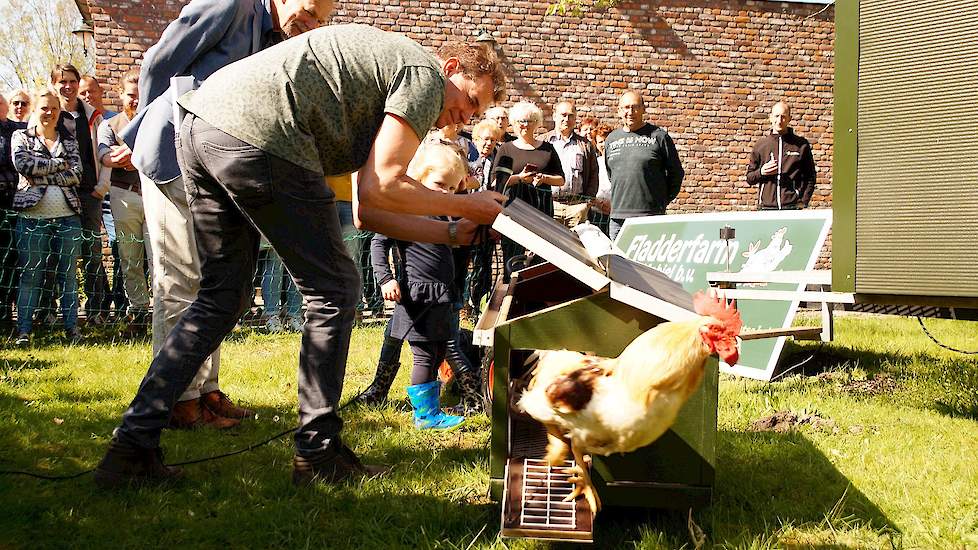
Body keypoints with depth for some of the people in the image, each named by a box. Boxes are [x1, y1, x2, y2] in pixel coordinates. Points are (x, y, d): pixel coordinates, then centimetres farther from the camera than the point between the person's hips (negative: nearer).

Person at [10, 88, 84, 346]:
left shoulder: (68, 139, 14)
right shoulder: (21, 137, 9)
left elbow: (77, 174, -1)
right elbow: (22, 163, -11)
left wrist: (38, 176, -7)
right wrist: (59, 164, -7)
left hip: (67, 216, 2)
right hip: (32, 217, -2)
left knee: (68, 274, 5)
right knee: (30, 275, -1)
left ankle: (72, 328, 10)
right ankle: (23, 331, 2)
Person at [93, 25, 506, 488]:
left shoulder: (386, 87, 32)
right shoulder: (425, 73, 4)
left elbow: (366, 211, 26)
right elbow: (381, 187, -6)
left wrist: (454, 232, 27)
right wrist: (467, 206, 7)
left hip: (201, 124, 10)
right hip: (257, 134, -10)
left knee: (221, 297, 17)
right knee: (333, 291, 5)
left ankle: (131, 448, 14)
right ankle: (318, 454, 11)